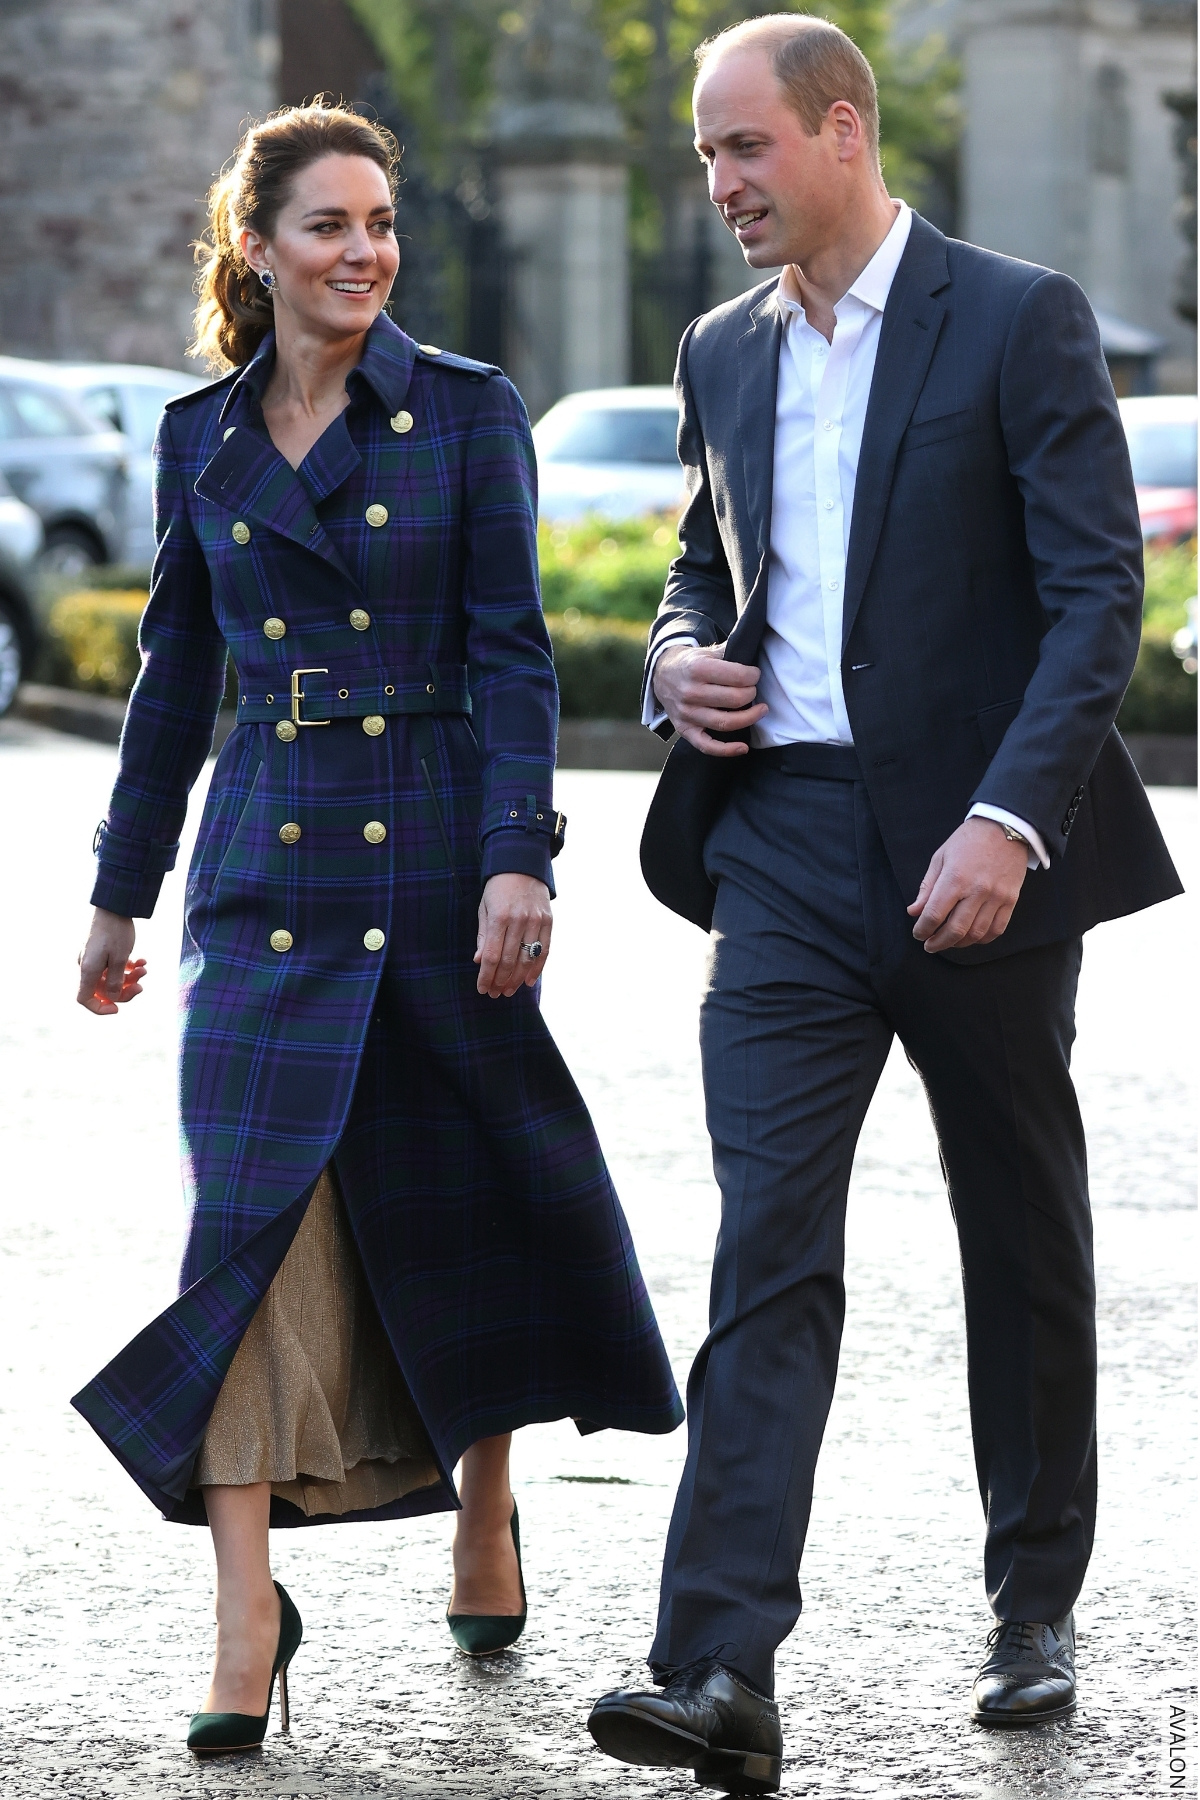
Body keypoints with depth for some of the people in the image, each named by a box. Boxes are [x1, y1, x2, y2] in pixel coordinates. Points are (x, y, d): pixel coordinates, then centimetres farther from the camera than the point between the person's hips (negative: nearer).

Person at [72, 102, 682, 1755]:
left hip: (434, 854, -2)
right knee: (254, 1215, -9)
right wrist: (123, 891, 18)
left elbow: (513, 652, -4)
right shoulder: (201, 437, 8)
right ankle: (248, 1621, -12)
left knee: (460, 1203, 9)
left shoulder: (466, 413, 0)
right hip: (269, 867, 2)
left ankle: (483, 1503, 35)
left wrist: (517, 859, -15)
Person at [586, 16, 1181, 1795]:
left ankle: (1037, 1610, 28)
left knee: (1025, 1236, 10)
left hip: (977, 846, -3)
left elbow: (1099, 593, -11)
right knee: (767, 1245, -8)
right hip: (787, 842, 4)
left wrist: (1008, 817, -21)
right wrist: (682, 657, 3)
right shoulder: (724, 354, 12)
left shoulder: (1020, 321, -6)